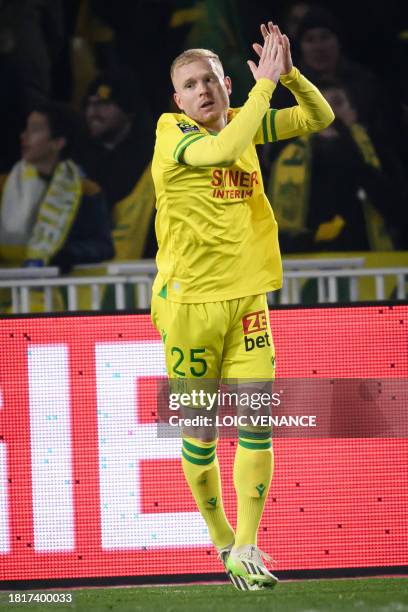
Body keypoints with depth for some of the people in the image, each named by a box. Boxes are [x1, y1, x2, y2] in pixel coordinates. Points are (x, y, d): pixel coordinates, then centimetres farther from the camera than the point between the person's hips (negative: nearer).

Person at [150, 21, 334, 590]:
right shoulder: (171, 133, -10)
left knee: (257, 420, -6)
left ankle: (246, 547, -1)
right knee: (200, 432, 5)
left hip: (246, 296, 4)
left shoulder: (245, 123, 7)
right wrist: (265, 83, -24)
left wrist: (288, 73, -8)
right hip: (188, 301, -4)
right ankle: (221, 540, 24)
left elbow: (320, 118, 10)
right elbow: (225, 151, -30)